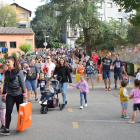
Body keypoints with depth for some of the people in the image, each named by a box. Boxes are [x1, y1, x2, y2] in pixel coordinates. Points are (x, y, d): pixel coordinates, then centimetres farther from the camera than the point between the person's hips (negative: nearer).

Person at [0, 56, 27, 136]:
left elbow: (22, 83, -7)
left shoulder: (19, 71, -7)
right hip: (10, 95, 3)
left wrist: (24, 93, -10)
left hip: (18, 94, -3)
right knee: (8, 111, -8)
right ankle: (7, 129, -8)